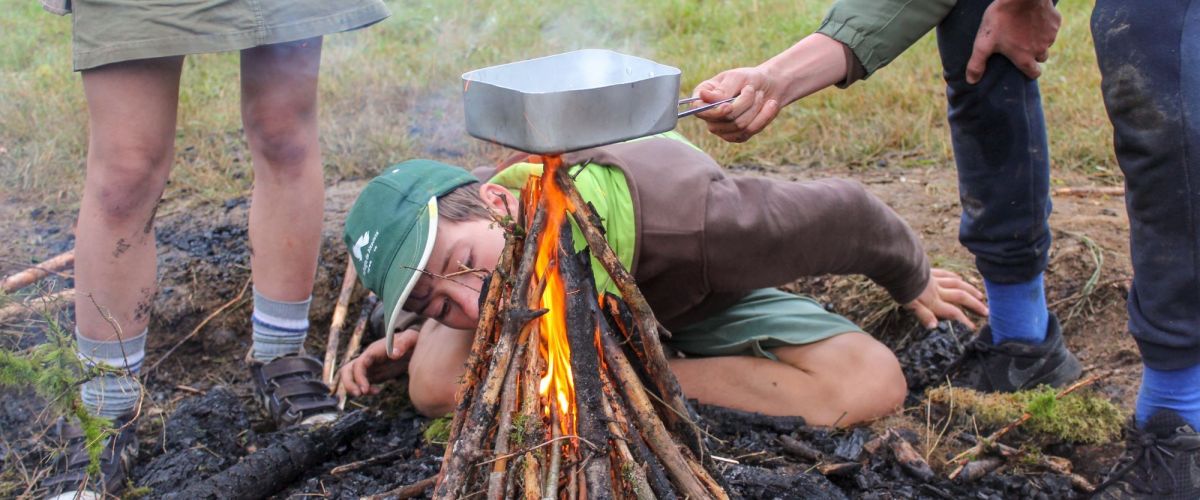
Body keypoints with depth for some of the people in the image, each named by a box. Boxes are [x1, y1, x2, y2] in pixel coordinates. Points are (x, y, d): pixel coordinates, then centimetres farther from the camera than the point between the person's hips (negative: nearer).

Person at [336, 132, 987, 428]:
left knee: (872, 384, -30)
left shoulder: (686, 218, -48)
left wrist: (914, 283, -8)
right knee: (439, 379, -31)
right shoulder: (473, 231, -32)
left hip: (706, 300, 0)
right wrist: (426, 328, -20)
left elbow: (844, 212, -26)